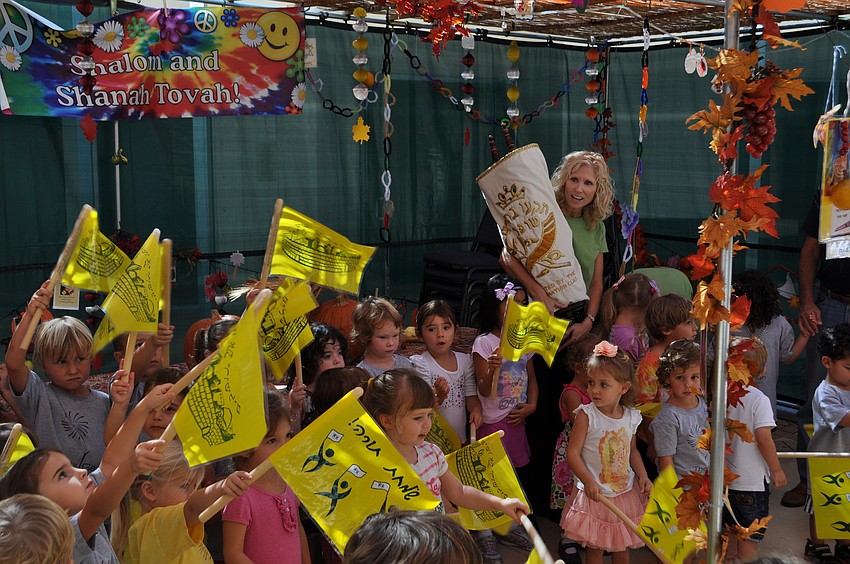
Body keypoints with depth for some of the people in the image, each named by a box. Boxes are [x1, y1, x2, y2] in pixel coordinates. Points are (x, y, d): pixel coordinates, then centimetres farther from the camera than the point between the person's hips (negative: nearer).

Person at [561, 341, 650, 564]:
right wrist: (588, 481, -27)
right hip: (596, 493, -4)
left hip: (626, 491, 4)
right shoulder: (586, 415, -17)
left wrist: (643, 476, -2)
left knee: (622, 546, 18)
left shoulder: (631, 417, -3)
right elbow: (572, 453, -17)